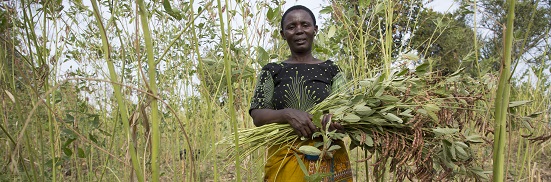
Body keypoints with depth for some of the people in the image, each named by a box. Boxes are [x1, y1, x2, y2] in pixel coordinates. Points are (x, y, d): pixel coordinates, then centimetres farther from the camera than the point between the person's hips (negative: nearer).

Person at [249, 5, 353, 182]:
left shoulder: (331, 70, 6)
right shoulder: (271, 71, 5)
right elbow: (257, 116, -4)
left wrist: (337, 121, -25)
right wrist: (288, 114, -23)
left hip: (329, 159, 1)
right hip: (284, 160, -1)